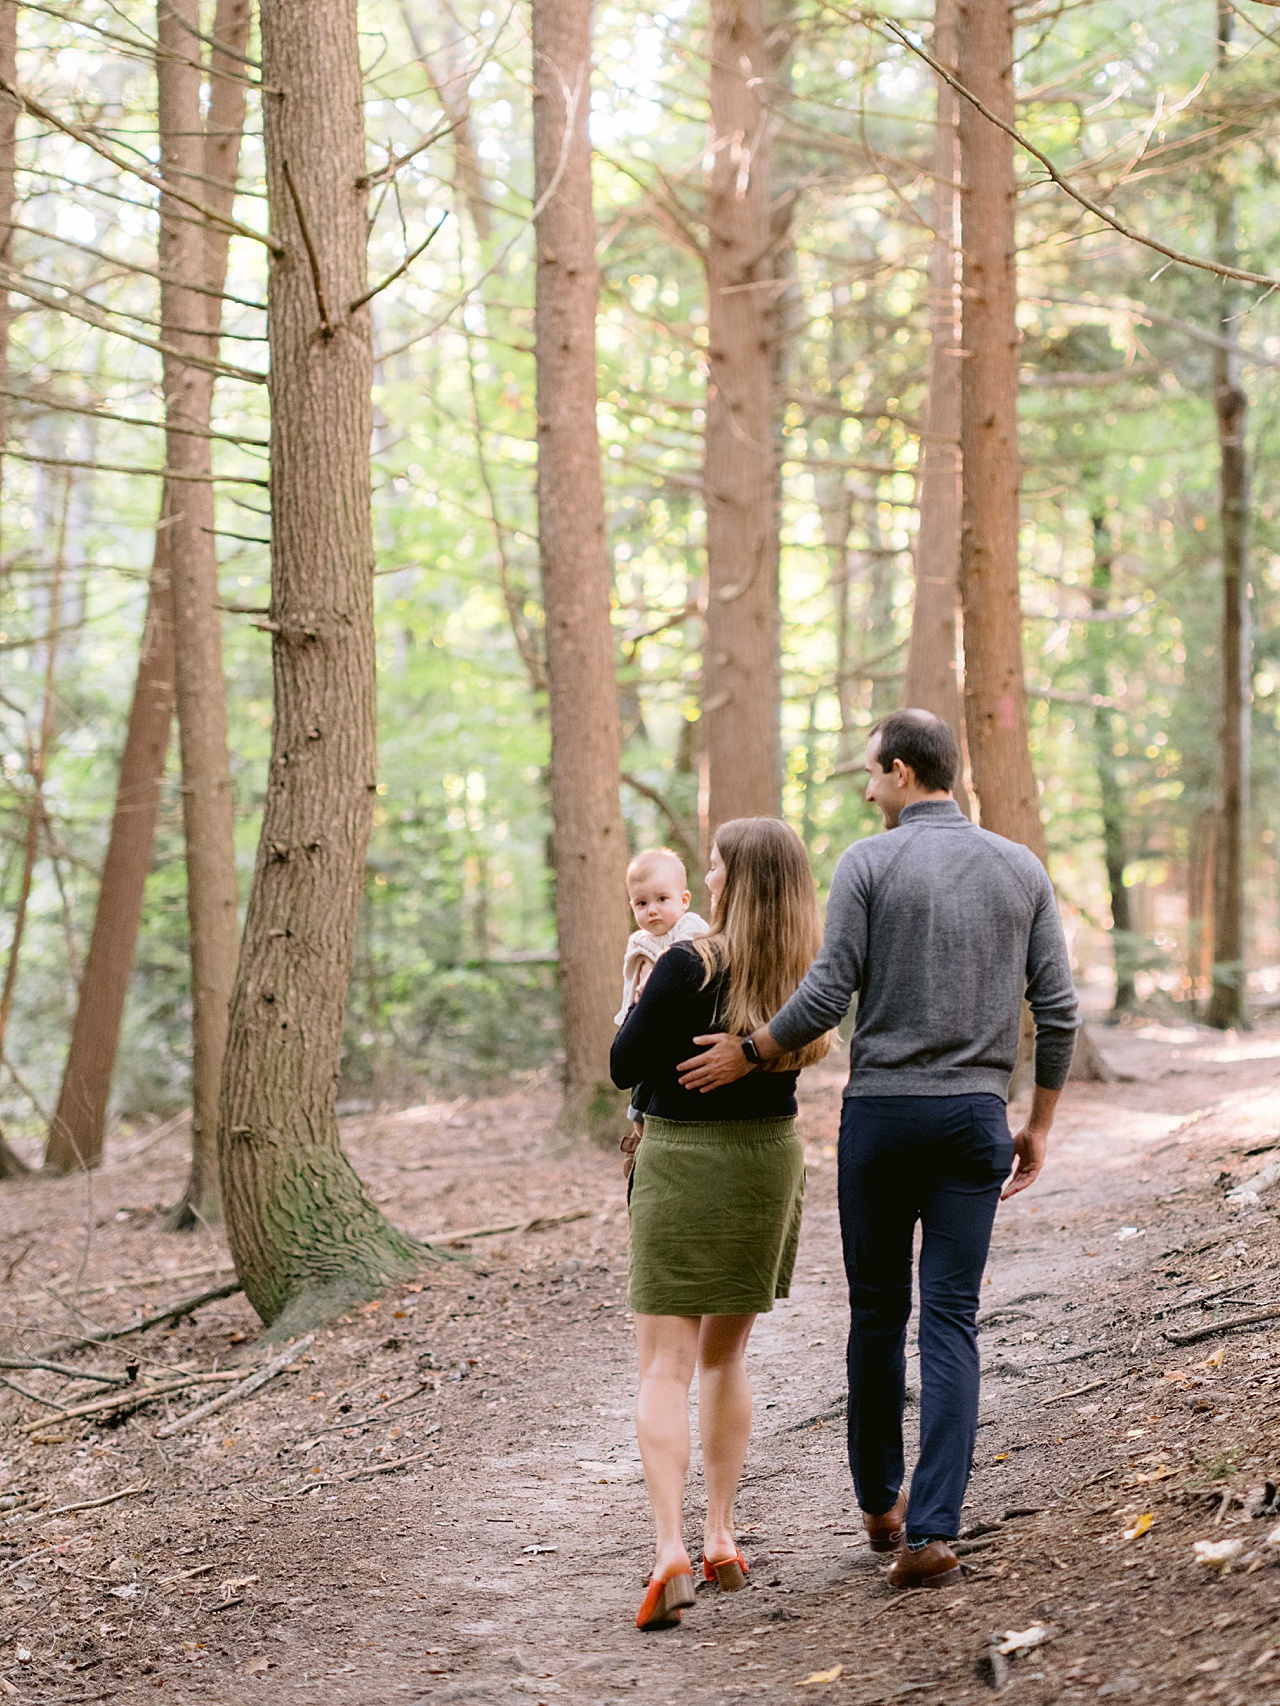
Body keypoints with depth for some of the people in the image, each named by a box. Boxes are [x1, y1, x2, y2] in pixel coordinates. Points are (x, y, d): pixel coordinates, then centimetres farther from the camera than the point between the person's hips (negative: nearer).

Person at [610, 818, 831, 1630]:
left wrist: (642, 1000, 6)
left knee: (666, 1365, -4)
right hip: (771, 1160, 5)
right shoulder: (808, 973, -1)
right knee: (727, 1355, 20)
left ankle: (671, 1548, -20)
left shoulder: (688, 966, -16)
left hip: (683, 1160, -5)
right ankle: (722, 1539, 21)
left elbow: (625, 1067, -9)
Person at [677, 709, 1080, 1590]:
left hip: (880, 1111, -2)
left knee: (877, 1312, 14)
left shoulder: (869, 864, -5)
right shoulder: (1022, 869, 5)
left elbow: (827, 996, -11)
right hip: (975, 1118, 2)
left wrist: (746, 1055, 4)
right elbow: (1058, 1008, 4)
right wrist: (1040, 1126, 14)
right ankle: (930, 1531, -7)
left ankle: (881, 1502, 27)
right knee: (951, 1323, 1)